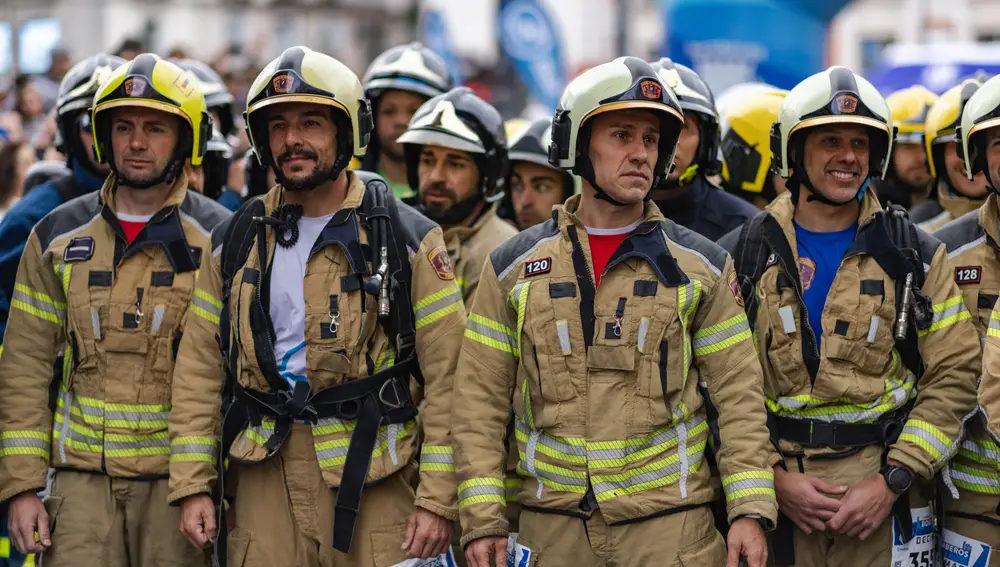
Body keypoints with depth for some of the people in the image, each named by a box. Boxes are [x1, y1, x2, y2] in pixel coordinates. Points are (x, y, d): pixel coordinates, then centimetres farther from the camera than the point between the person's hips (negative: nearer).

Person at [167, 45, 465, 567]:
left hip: (373, 480, -3)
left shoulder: (409, 241, -1)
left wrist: (437, 499, -11)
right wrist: (192, 486, 3)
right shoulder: (235, 244, 10)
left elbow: (447, 380, -5)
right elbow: (199, 369, 11)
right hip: (265, 478, 3)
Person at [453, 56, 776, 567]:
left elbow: (739, 396, 3)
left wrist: (750, 510, -7)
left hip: (670, 522, -1)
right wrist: (482, 519, -3)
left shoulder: (701, 268, 4)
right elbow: (480, 403, 5)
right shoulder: (513, 269, 5)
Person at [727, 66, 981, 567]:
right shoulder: (749, 256, 4)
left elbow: (952, 378, -2)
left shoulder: (916, 257, 4)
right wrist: (773, 478, -11)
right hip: (773, 496, 0)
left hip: (883, 500, 0)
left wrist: (891, 483, -11)